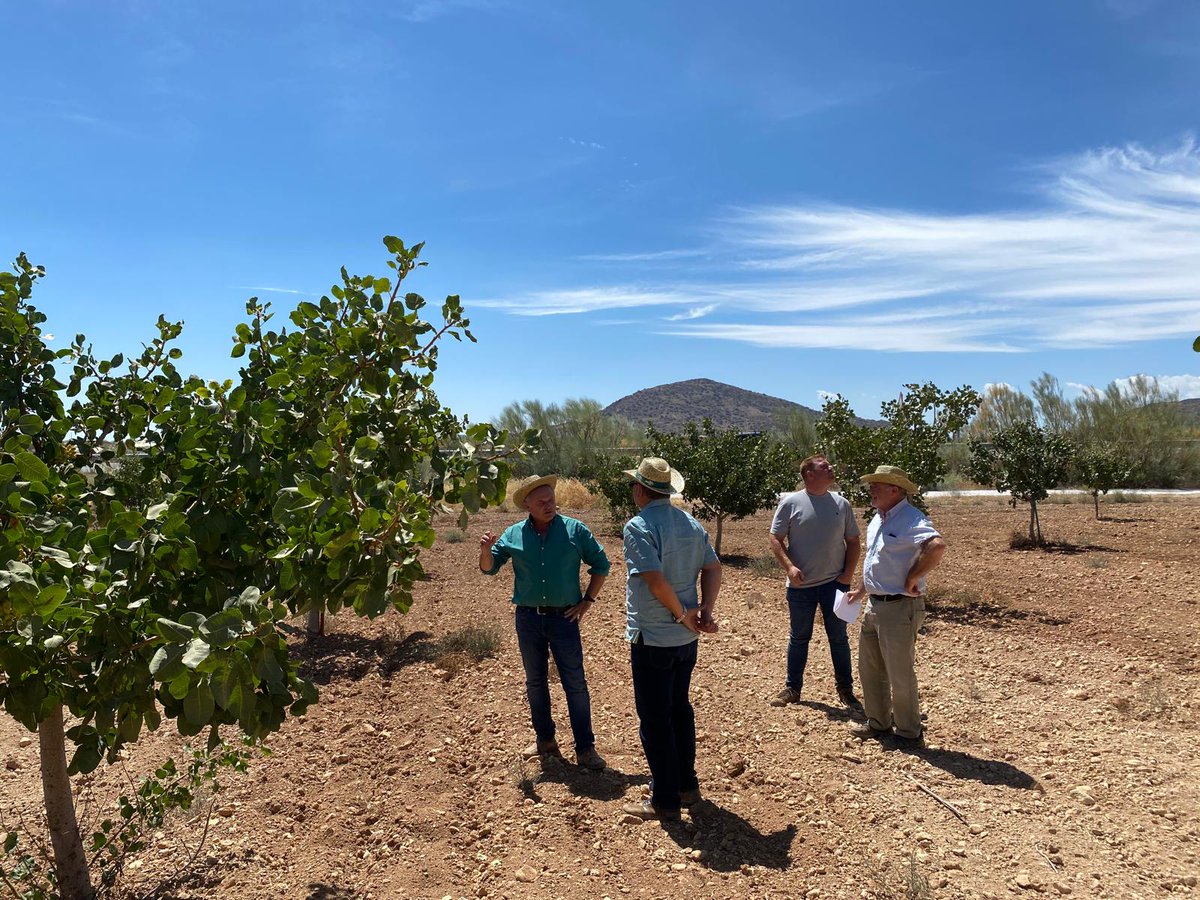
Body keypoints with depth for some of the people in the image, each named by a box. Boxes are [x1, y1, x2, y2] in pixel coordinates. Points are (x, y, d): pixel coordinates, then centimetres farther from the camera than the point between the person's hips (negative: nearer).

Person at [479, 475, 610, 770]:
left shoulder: (574, 530, -5)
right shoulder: (513, 535, 0)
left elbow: (601, 565, 4)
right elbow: (489, 569, 5)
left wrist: (587, 600, -2)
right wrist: (485, 550, -18)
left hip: (564, 618, -2)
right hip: (528, 618, 3)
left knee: (575, 683, 0)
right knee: (535, 682, 15)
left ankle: (585, 748, 8)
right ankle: (544, 739, 31)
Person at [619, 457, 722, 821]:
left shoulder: (638, 526, -18)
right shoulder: (692, 523, 5)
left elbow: (655, 580, -26)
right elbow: (713, 568, 3)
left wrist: (682, 614, -14)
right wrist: (706, 609, -5)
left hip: (652, 638, -8)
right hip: (686, 638, 8)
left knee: (654, 718, 5)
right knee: (680, 709, 21)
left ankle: (665, 800, 15)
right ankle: (687, 786, 32)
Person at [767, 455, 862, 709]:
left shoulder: (841, 503, 3)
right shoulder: (791, 502, -5)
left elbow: (853, 541, 9)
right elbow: (775, 539, -4)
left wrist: (848, 572, -3)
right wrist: (789, 566, -17)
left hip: (835, 583, 2)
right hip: (801, 585, -2)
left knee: (838, 638, 10)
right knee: (799, 638, 11)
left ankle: (845, 689, 23)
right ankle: (792, 688, 23)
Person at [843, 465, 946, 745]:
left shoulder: (910, 519, -19)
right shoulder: (877, 520, 12)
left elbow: (937, 546, -36)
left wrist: (913, 578, -27)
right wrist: (861, 591, 26)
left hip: (899, 607, -10)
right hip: (875, 605, 10)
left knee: (900, 674, 4)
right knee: (870, 668, 18)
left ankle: (909, 733, 21)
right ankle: (878, 723, 34)